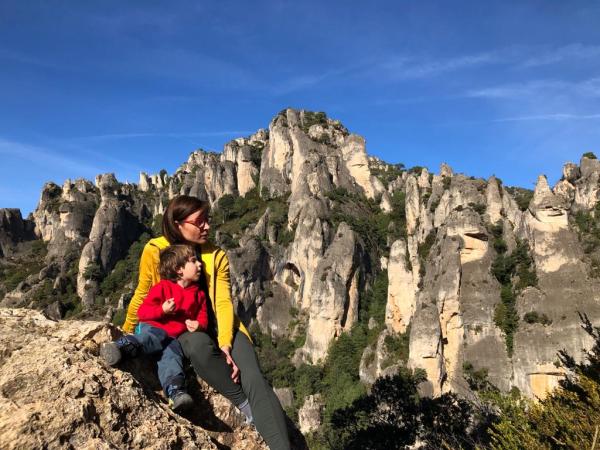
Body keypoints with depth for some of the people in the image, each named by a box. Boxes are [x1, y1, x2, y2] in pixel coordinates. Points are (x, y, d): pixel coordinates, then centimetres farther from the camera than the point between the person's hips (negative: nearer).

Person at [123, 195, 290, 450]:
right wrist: (126, 333, 18)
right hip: (178, 329, -1)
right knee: (200, 345, -39)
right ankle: (246, 407, -23)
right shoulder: (154, 251, -6)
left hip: (216, 324, 2)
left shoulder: (217, 256, -1)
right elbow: (142, 295, 7)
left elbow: (223, 303, -10)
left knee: (253, 377, -25)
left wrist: (225, 343, -25)